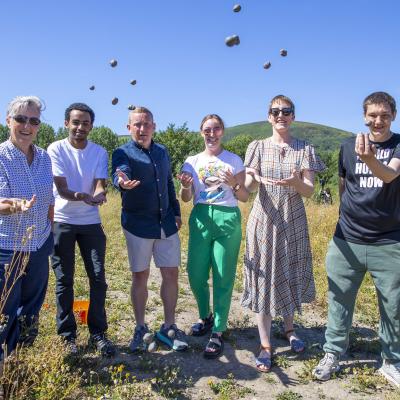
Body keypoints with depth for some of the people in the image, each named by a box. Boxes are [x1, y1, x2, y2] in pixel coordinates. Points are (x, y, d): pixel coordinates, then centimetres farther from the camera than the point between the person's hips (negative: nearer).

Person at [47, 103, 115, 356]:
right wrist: (82, 196, -36)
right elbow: (61, 188, -15)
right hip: (62, 222, -2)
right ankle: (68, 334, 18)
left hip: (91, 222, 2)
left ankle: (98, 333, 13)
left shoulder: (100, 152, 1)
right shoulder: (55, 149, -6)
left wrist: (100, 195, -36)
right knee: (64, 279, 5)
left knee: (98, 277, 1)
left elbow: (100, 184, -10)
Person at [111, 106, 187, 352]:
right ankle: (141, 328, 22)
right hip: (138, 224, -4)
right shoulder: (123, 153, -5)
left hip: (166, 223, 4)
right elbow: (120, 175, -26)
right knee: (140, 277, 6)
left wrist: (176, 212, 15)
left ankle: (169, 327, 19)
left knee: (171, 274, 5)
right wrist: (122, 183, -49)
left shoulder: (162, 152, 10)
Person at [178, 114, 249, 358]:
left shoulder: (234, 160, 4)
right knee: (196, 274, 4)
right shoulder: (192, 161, 10)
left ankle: (218, 333, 11)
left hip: (227, 219, -3)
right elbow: (186, 198, 9)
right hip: (200, 218, 3)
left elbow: (245, 197, 4)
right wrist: (186, 186, -13)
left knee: (223, 278, 0)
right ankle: (205, 317, 31)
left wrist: (234, 185, -17)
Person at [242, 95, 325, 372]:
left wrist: (296, 182, -26)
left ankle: (289, 329, 35)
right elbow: (248, 188, -6)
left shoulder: (305, 149, 3)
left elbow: (310, 191, -4)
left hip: (293, 222, 1)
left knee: (290, 276, 11)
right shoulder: (258, 147, 2)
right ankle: (265, 345, 8)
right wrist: (254, 180, -30)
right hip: (264, 221, -1)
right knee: (264, 278, -1)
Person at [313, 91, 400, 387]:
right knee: (340, 299, 8)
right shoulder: (348, 146, 5)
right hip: (347, 239, 2)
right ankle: (332, 354, 23)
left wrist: (370, 159, -41)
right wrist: (348, 216, 10)